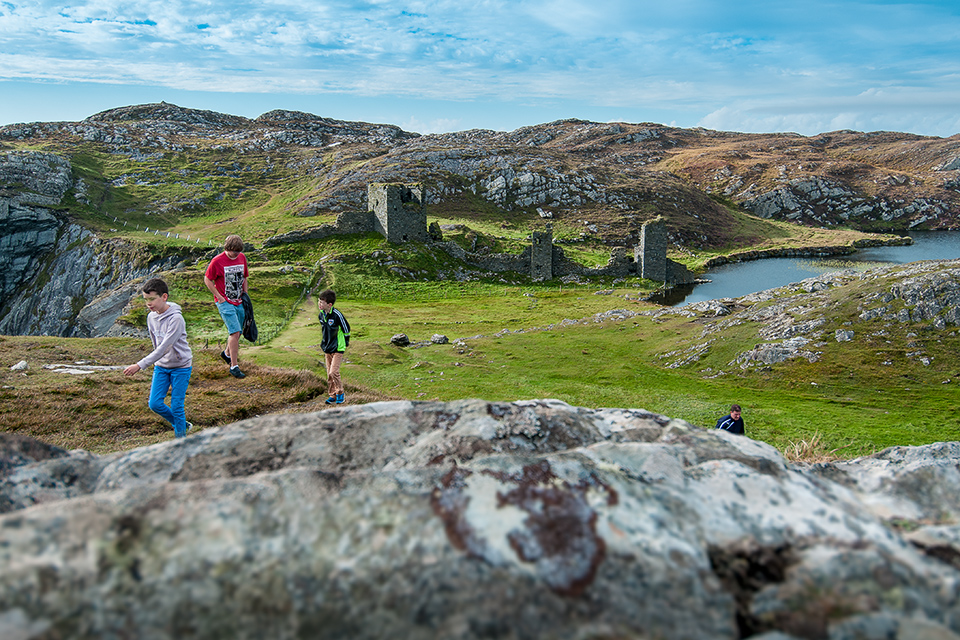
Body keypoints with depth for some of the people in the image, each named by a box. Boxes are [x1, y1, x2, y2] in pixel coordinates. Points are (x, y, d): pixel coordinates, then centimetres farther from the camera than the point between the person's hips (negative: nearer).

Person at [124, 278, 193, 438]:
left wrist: (140, 365, -31)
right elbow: (156, 345, 13)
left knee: (177, 406, -2)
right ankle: (183, 425, 22)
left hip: (181, 366, -7)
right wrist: (158, 365, 16)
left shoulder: (176, 319, -23)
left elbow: (164, 348, -27)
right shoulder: (151, 317, 1)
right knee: (154, 403, 1)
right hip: (161, 366, 7)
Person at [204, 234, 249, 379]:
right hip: (225, 302, -6)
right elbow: (207, 280, -4)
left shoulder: (242, 258, 5)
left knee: (237, 332, 14)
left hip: (239, 302, 6)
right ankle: (234, 366, -8)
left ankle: (227, 353, 43)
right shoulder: (217, 261, -12)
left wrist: (245, 296, 12)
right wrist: (219, 297, -8)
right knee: (235, 332, -15)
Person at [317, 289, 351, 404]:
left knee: (333, 372, -14)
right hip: (327, 349, 7)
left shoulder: (336, 314, -20)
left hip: (338, 348, -7)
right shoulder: (321, 315, 2)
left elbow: (346, 328, -10)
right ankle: (332, 395, 21)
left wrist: (345, 342, -1)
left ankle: (340, 392, 6)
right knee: (329, 373, 11)